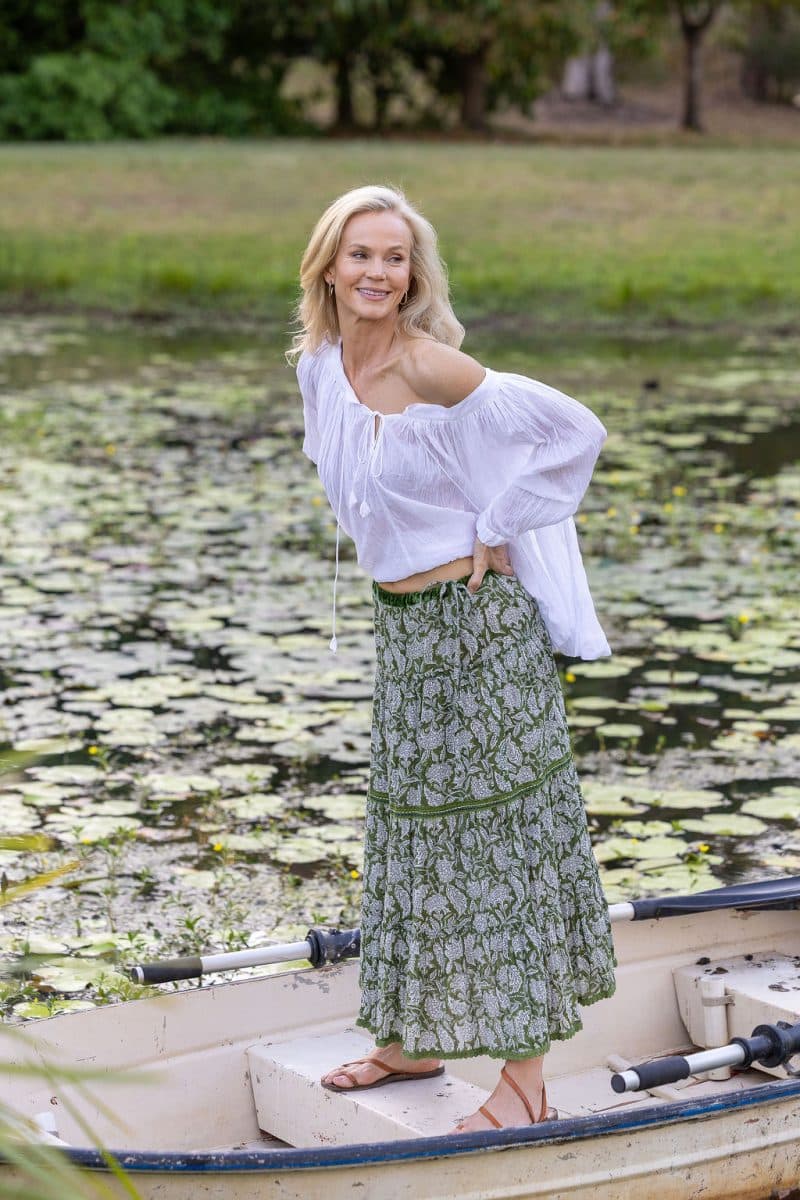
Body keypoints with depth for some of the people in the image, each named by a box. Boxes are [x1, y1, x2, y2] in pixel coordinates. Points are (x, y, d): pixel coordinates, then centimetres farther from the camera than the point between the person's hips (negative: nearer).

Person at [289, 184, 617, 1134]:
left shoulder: (430, 368, -19)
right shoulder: (321, 364, 3)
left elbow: (574, 429, -18)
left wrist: (495, 529, -14)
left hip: (476, 621, -8)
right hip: (401, 625, 8)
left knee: (497, 833, -3)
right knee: (410, 827, 16)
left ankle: (525, 1078, 5)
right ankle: (413, 1039, 32)